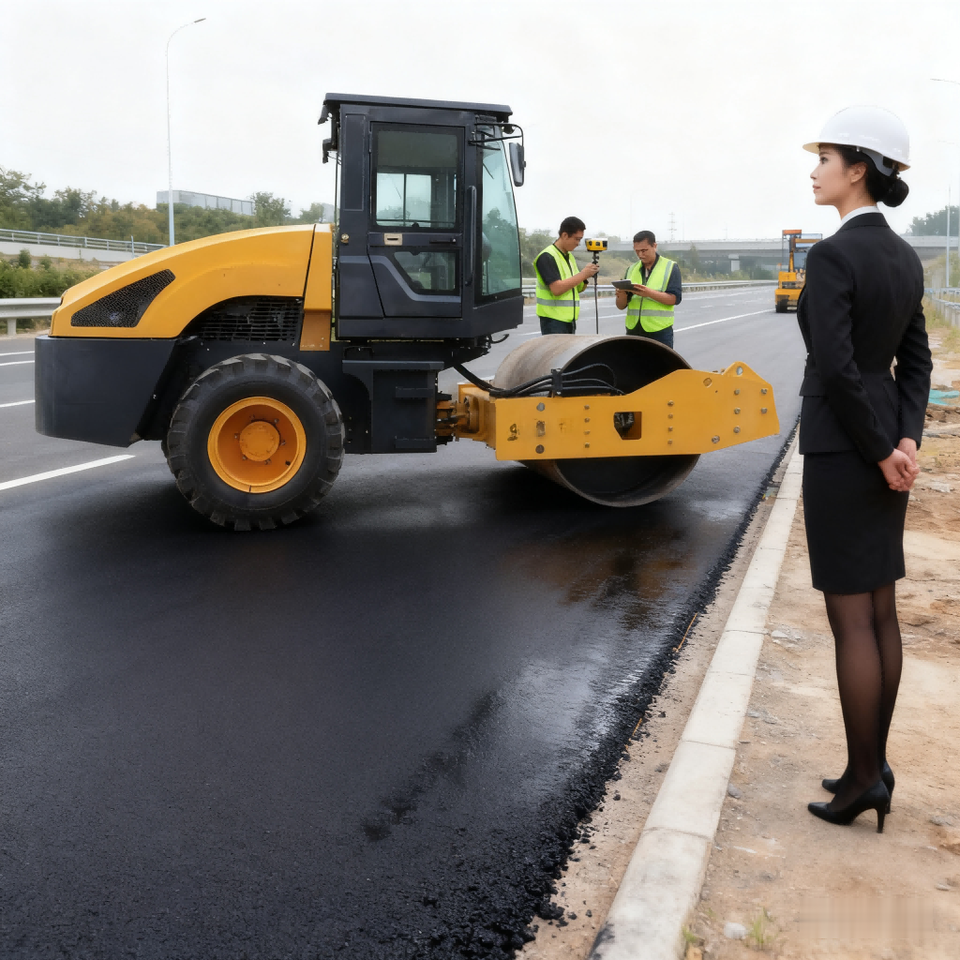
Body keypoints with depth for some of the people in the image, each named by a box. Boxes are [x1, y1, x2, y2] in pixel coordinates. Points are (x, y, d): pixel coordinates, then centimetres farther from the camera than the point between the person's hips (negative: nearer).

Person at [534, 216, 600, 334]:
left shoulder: (570, 257, 15)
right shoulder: (547, 257, -12)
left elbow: (576, 288, 19)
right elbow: (556, 289, -23)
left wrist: (586, 277, -3)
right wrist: (583, 273, -17)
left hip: (569, 319, 8)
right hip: (553, 320, -8)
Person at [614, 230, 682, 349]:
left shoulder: (671, 267, 2)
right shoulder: (632, 270, 13)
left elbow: (675, 298, -9)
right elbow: (621, 306, 11)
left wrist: (649, 293, -22)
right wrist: (622, 295, -13)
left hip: (659, 332, -4)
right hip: (633, 331, 4)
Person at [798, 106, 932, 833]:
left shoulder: (832, 256, -17)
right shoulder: (904, 258, 11)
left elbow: (835, 369, -23)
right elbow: (915, 363, 9)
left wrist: (881, 454, -12)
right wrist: (906, 445, -2)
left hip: (843, 453, -9)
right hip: (884, 453, 9)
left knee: (850, 619, 1)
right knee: (880, 611, 13)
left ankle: (864, 777, 12)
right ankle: (874, 767, 25)